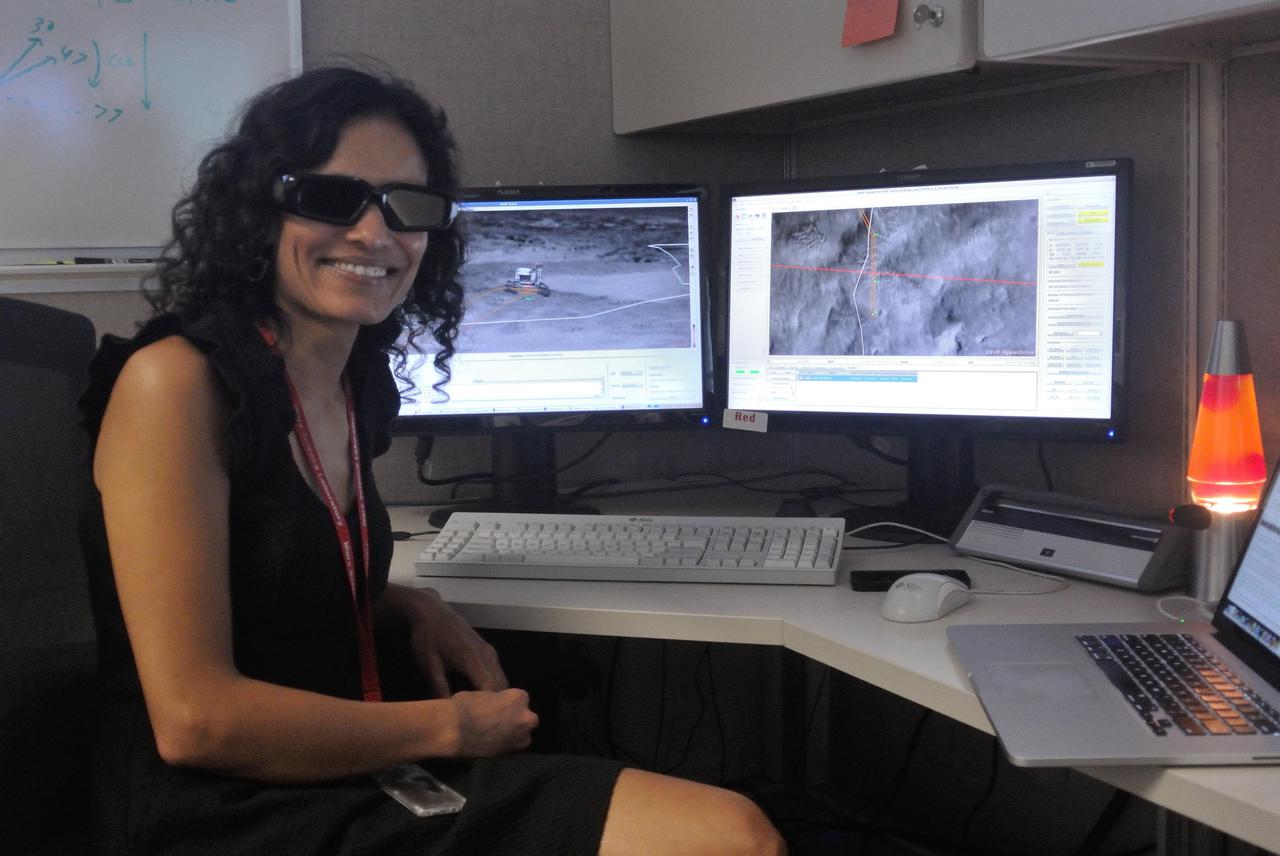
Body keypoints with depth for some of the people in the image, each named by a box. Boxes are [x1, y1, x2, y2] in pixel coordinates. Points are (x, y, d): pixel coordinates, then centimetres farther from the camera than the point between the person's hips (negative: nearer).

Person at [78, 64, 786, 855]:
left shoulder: (355, 385, 8)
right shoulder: (175, 380, -14)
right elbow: (194, 719, -19)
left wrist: (415, 609, 4)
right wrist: (452, 727, -11)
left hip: (364, 782, 8)